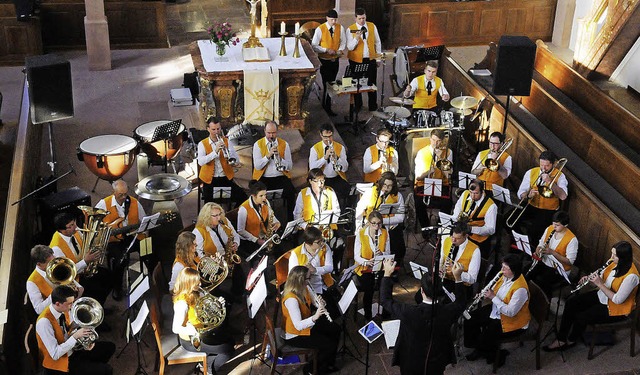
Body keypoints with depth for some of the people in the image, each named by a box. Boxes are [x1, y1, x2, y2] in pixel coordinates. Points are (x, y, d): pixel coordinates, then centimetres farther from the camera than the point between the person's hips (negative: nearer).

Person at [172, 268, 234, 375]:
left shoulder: (194, 294, -2)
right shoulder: (182, 303, -29)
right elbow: (176, 328, -33)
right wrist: (195, 331, -46)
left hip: (200, 334, 9)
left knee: (229, 341, 12)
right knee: (228, 350, -8)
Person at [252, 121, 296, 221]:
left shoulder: (284, 144, 9)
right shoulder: (258, 144, 5)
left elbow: (289, 167, 4)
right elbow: (257, 166, -6)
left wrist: (280, 158, -14)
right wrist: (268, 155, -19)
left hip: (281, 177, 1)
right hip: (264, 178, -1)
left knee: (290, 192, -28)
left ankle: (290, 219, -13)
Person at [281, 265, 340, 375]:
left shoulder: (302, 289, -6)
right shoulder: (291, 299, -34)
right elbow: (298, 326, -35)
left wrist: (320, 304, -15)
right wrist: (315, 317, -47)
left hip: (306, 324, 9)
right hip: (295, 335, -9)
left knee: (335, 329, 11)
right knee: (330, 345, -11)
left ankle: (328, 364, 27)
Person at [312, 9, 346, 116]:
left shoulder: (340, 28, -3)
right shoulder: (320, 29, -13)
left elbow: (343, 42, 9)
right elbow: (314, 46, -10)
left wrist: (340, 50, -11)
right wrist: (326, 50, -20)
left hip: (335, 60, 4)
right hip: (324, 60, -4)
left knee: (331, 83, 11)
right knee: (326, 83, -4)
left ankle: (325, 104, 24)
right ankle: (327, 107, 4)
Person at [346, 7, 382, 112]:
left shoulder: (372, 26, 0)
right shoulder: (351, 29, -8)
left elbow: (377, 42, 9)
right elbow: (350, 47, -13)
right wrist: (356, 38, -29)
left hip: (371, 60, 2)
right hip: (356, 61, -1)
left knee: (372, 83, 7)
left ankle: (373, 106, 20)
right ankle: (358, 105, 27)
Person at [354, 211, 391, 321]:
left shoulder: (385, 233, 0)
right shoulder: (360, 234, -8)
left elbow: (388, 253, 4)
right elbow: (356, 256, -8)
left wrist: (382, 254, -20)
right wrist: (367, 262, -29)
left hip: (380, 267, 2)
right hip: (364, 268, -2)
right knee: (369, 287, -28)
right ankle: (368, 316, -6)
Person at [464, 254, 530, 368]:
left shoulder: (520, 288, -32)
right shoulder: (505, 276, -6)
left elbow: (510, 312, -32)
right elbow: (496, 291, 12)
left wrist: (493, 297, -29)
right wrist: (488, 293, -12)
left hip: (512, 322, -9)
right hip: (496, 310, 9)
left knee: (485, 336, -20)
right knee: (470, 319, 5)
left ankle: (498, 355, 11)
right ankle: (478, 348, 23)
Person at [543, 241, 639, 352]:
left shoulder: (631, 276, -30)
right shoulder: (615, 263, -6)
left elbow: (618, 300, -29)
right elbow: (601, 277, 7)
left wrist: (599, 284, -29)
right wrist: (590, 278, -16)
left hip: (616, 308, -8)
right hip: (602, 296, 8)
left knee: (581, 317, -20)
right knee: (571, 302, -7)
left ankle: (571, 341, 10)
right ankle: (561, 339, -3)